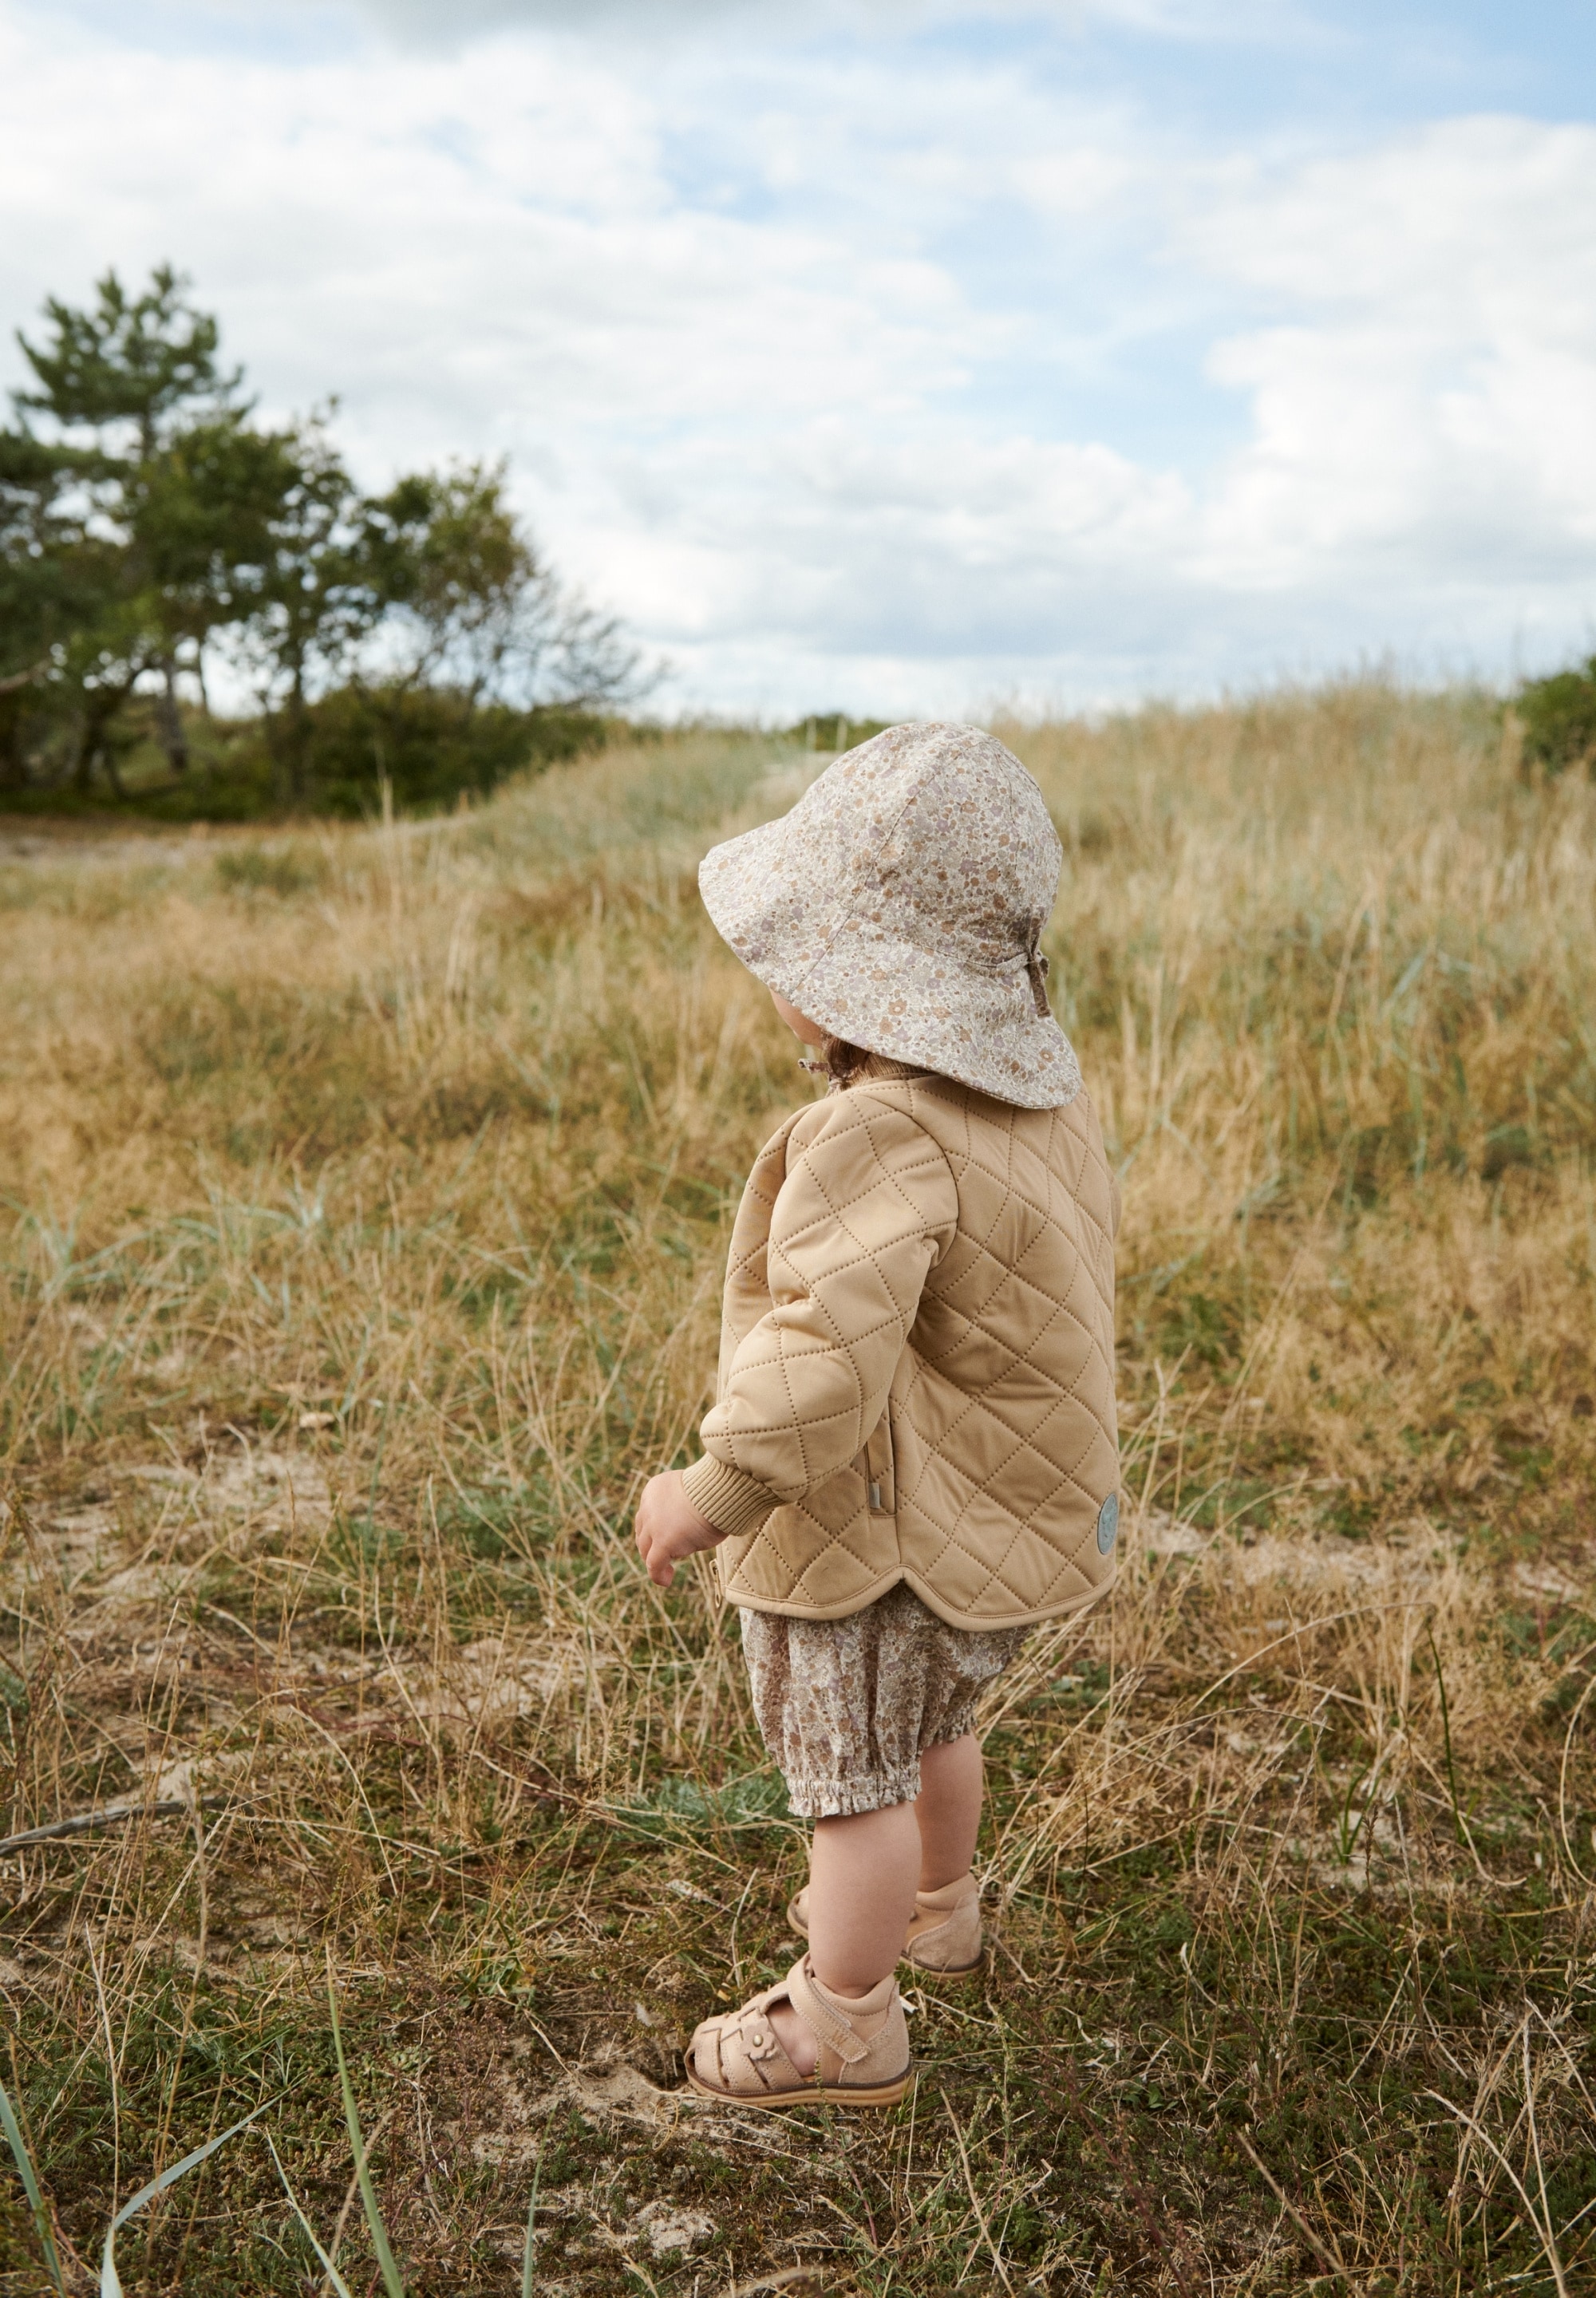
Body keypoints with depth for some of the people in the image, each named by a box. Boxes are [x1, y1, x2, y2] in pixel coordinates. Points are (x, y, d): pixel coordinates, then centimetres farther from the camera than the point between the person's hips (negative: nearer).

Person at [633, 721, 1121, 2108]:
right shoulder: (1048, 1101, -1)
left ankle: (845, 2030, 33)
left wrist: (706, 1498, -24)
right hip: (1008, 1514, 9)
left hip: (874, 1539, -9)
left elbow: (821, 1368, -38)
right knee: (934, 1725, 32)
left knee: (853, 1781, 12)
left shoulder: (884, 1138, -32)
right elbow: (1065, 1302, 11)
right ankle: (936, 1910, 57)